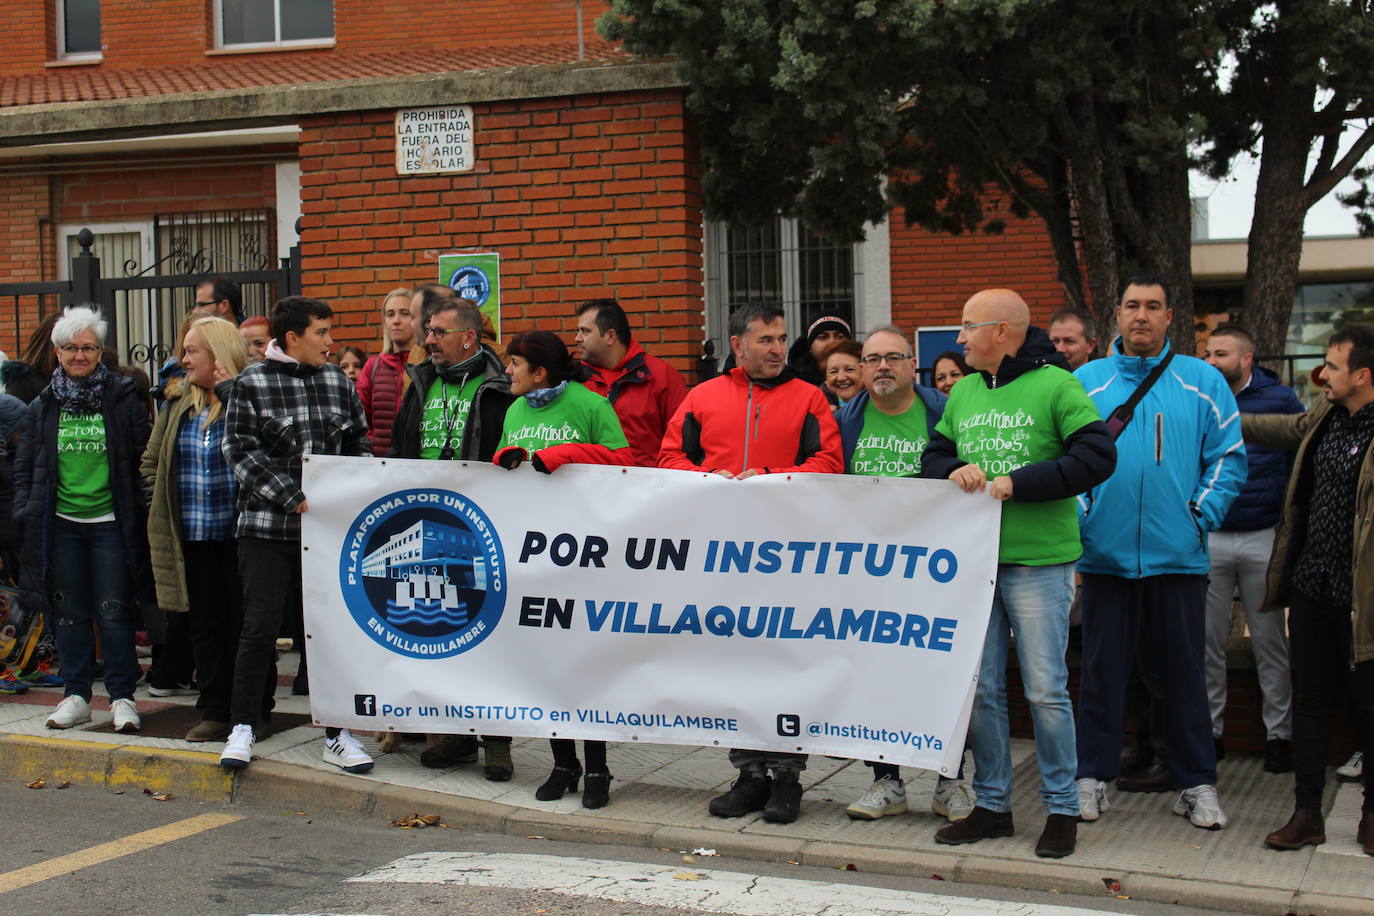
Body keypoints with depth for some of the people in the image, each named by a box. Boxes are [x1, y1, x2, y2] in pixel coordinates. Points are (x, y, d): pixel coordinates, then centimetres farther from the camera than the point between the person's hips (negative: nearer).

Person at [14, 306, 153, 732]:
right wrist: (26, 511, 3)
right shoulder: (44, 406, 7)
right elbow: (25, 464, 14)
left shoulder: (122, 398, 0)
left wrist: (142, 512, -3)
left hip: (111, 522, -3)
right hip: (61, 525, 3)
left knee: (114, 613, -1)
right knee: (70, 613, 9)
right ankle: (76, 696, 19)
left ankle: (122, 697, 8)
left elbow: (145, 457, 3)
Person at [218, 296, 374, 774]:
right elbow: (241, 451, -8)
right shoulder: (250, 384, -1)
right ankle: (243, 726, 11)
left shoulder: (338, 382, 11)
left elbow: (360, 448, 16)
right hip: (268, 525, -3)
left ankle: (336, 733, 14)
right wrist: (294, 498, -15)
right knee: (259, 627, -3)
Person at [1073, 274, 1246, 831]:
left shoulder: (1204, 383, 6)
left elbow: (1228, 456, 5)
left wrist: (1203, 515, -5)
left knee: (1184, 669, 7)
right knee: (1101, 669, 7)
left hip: (1178, 554, 0)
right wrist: (1077, 519, -5)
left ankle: (1196, 784, 16)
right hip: (1105, 553, 0)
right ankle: (1093, 775, 17)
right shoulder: (1085, 382, 7)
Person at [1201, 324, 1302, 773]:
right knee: (1208, 642, 6)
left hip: (1263, 538, -1)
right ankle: (1208, 731, 15)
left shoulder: (1280, 398, 0)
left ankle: (1279, 734, 14)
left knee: (1270, 643, 6)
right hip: (1207, 538, 2)